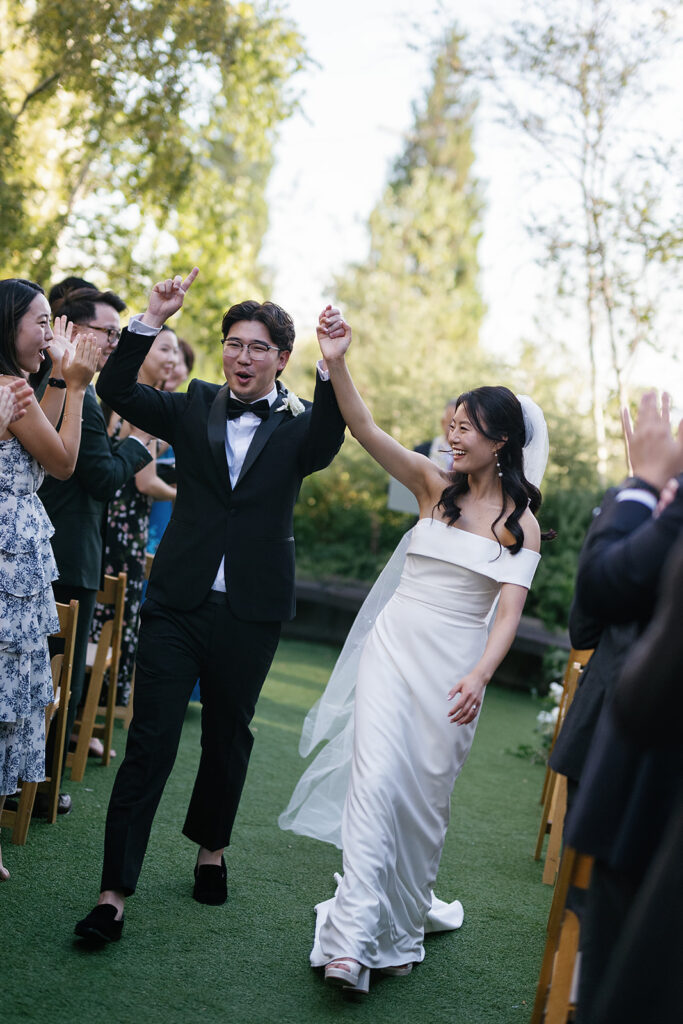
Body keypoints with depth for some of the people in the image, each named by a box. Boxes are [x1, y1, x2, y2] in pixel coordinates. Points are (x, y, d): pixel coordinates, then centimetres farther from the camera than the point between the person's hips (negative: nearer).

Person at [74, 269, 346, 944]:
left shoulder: (297, 426, 1)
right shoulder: (195, 409, 5)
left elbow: (327, 441, -21)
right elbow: (117, 390, -4)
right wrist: (152, 320, -15)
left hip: (250, 612, 0)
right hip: (179, 602, 0)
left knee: (228, 736, 16)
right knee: (150, 742, -4)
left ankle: (210, 849, 39)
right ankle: (115, 891, -1)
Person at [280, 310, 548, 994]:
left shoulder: (521, 522, 3)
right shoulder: (433, 486, 5)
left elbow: (508, 612, -7)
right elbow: (367, 432, -8)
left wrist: (480, 674, -23)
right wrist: (336, 364, -23)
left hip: (455, 666, 0)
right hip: (395, 646, 0)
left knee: (426, 793, 8)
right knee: (376, 778, -12)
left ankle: (403, 915, 29)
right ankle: (353, 937, -15)